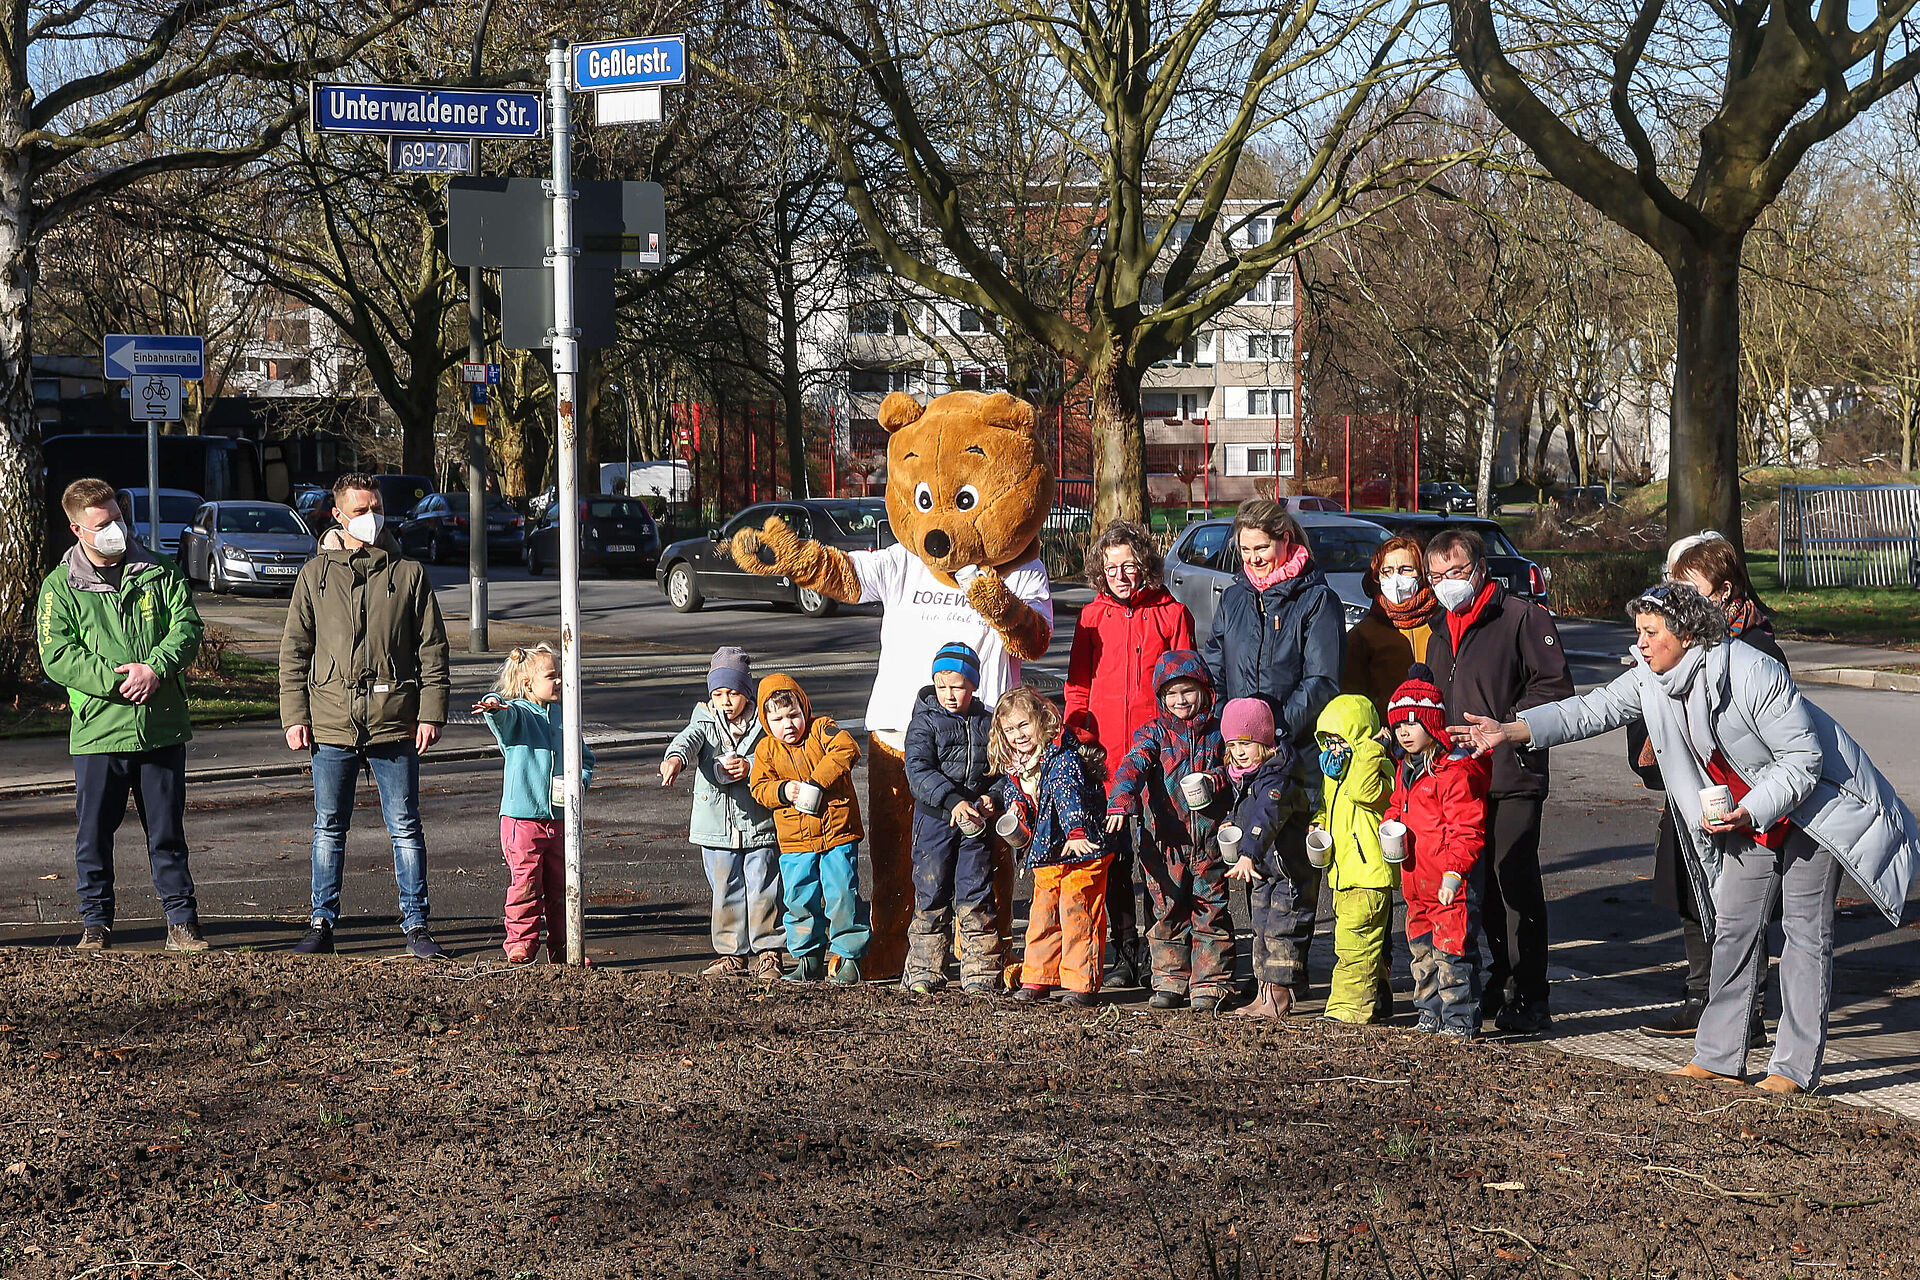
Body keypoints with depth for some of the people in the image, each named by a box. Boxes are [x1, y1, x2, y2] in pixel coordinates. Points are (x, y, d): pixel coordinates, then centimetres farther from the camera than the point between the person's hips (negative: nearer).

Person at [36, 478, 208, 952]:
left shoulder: (157, 571, 8)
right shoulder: (61, 586, 2)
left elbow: (187, 626, 2)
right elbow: (57, 656, -6)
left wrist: (155, 669, -16)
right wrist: (116, 682, -16)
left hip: (162, 726, 1)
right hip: (97, 730, -1)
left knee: (167, 833, 6)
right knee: (93, 835, 4)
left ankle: (182, 923, 12)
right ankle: (96, 924, 16)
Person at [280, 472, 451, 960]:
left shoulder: (409, 573, 5)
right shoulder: (316, 574, 8)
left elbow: (432, 649, 6)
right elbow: (294, 649, 9)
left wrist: (431, 713, -2)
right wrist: (294, 716, 1)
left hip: (394, 725, -1)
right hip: (331, 723, 1)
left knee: (405, 828, 2)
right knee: (328, 829, 7)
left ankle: (416, 925, 9)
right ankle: (322, 924, 16)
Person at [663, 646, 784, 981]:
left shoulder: (762, 725, 0)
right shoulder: (705, 722, 3)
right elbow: (688, 740, -18)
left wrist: (751, 768, -21)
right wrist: (675, 758, -41)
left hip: (759, 824, -2)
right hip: (717, 827, 2)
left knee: (763, 890, 1)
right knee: (725, 892, 10)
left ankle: (767, 952, 11)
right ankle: (733, 953, 19)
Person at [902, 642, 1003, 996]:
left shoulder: (987, 723, 6)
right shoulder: (925, 721, -2)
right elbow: (918, 771, -13)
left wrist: (991, 798, -7)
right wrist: (953, 800, -25)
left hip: (976, 821, 2)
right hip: (935, 818, -2)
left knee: (976, 896, 2)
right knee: (931, 894, 2)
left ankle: (980, 973, 7)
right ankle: (923, 970, 12)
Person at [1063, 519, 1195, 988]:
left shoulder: (1172, 614, 4)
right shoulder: (1092, 617, 12)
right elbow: (1078, 686, 15)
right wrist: (1076, 728, -2)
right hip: (1106, 756, 3)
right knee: (1114, 859, 6)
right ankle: (1125, 956, 14)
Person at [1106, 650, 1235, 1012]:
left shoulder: (1217, 731, 6)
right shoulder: (1154, 732, 1)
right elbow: (1133, 765, -14)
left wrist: (1213, 781, -9)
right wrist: (1121, 802, -32)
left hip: (1209, 837, 0)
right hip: (1166, 838, 0)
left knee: (1210, 910, 1)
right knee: (1168, 910, 5)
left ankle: (1209, 983, 7)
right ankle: (1170, 981, 15)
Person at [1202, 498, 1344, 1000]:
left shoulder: (1316, 600, -2)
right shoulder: (1233, 598, 15)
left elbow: (1322, 681, -7)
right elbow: (1213, 671, 18)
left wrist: (1278, 726, -18)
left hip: (1297, 752, -5)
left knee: (1292, 861, -7)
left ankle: (1285, 972, -6)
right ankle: (1266, 961, 16)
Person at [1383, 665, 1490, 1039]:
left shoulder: (1455, 773, -15)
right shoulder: (1405, 771, 13)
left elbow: (1468, 828, -18)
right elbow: (1397, 807, 30)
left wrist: (1454, 872, -23)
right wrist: (1391, 823, 7)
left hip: (1451, 883, -9)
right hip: (1416, 881, 9)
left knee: (1451, 948, -7)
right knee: (1422, 948, 16)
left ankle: (1461, 1019, -1)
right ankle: (1431, 1014, 26)